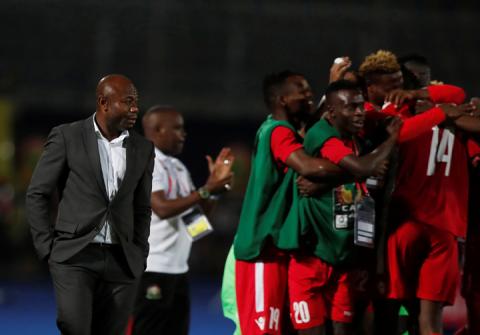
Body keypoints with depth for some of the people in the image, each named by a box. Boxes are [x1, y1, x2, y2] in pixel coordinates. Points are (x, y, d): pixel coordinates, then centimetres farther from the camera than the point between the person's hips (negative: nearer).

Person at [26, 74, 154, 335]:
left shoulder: (143, 149, 10)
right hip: (75, 256, -4)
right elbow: (37, 194, 2)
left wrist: (139, 256, 10)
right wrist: (47, 247, -4)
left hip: (120, 262, 4)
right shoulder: (67, 137, -1)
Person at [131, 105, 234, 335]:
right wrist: (205, 191, -20)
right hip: (151, 271, -9)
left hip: (177, 270, 9)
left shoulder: (178, 168, 17)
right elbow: (162, 208, -23)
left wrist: (215, 183, 3)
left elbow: (198, 212, 18)